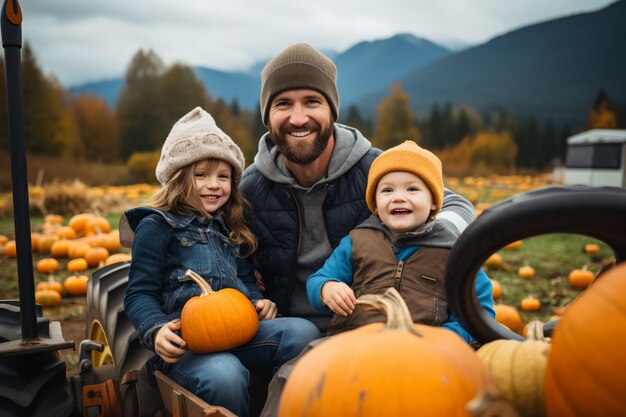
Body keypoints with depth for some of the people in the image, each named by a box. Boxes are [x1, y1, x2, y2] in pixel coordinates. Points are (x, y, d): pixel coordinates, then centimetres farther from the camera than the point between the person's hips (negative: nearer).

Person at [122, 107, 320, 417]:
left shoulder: (229, 228, 23)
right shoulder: (157, 226, 5)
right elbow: (139, 295, 1)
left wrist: (258, 301, 8)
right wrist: (156, 331, -19)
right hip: (185, 339, -5)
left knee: (304, 332, -23)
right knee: (225, 375, -38)